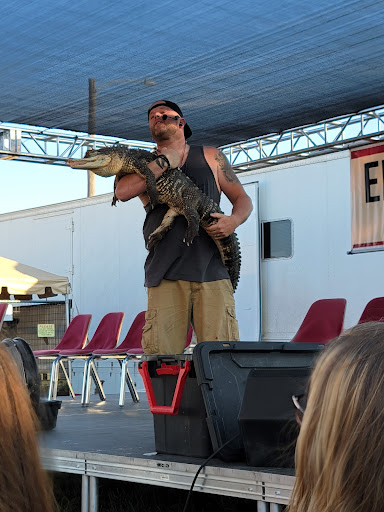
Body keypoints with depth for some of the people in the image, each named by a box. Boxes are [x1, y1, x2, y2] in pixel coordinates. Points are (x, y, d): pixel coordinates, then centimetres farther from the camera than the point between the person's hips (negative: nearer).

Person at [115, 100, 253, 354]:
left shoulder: (210, 156, 19)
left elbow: (242, 199, 19)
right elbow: (123, 192, -4)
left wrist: (234, 220, -3)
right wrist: (164, 162, -3)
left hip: (211, 269, 0)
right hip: (165, 275, 0)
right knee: (160, 356, -10)